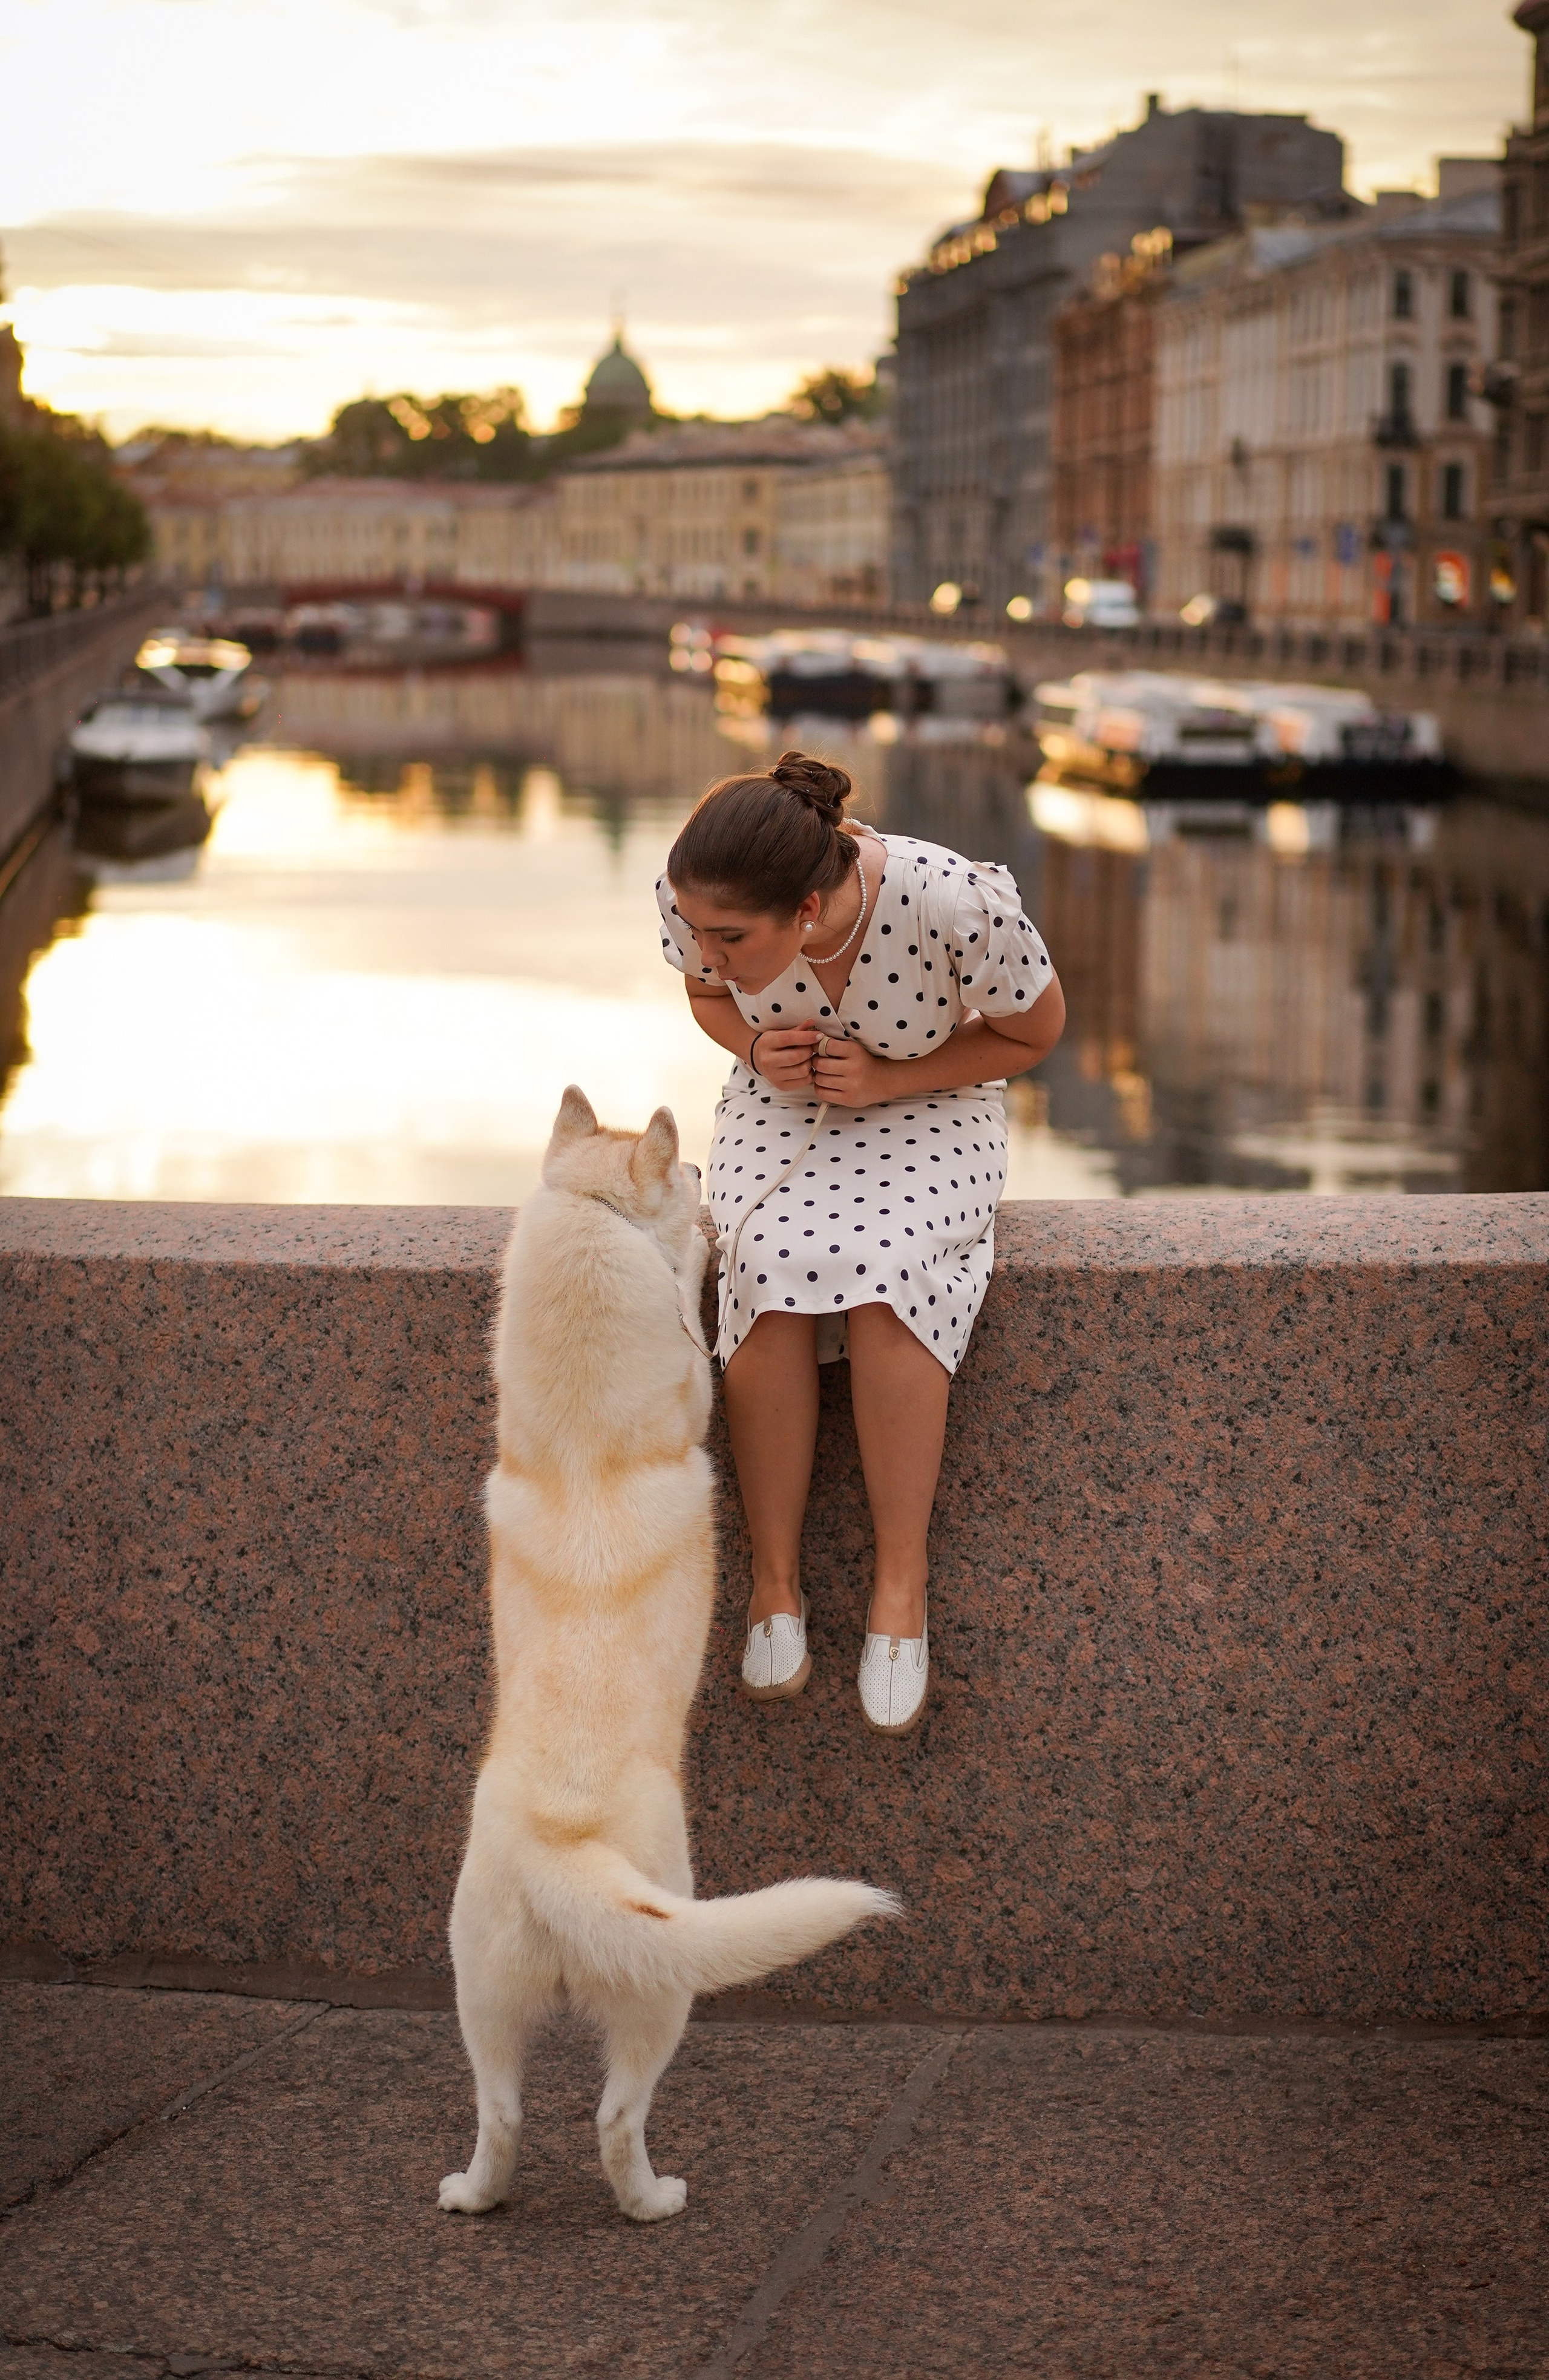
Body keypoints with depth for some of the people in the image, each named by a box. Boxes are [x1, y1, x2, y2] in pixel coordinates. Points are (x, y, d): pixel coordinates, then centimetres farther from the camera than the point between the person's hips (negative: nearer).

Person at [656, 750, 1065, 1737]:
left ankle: (903, 1581, -20)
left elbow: (1037, 1030, -11)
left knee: (886, 1265, -33)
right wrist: (758, 1049, -18)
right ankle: (775, 1577, -16)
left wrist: (888, 1077, -22)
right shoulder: (698, 900, -22)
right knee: (772, 1264, -29)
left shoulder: (956, 903, -33)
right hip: (782, 1108, 2)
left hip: (929, 1107, -2)